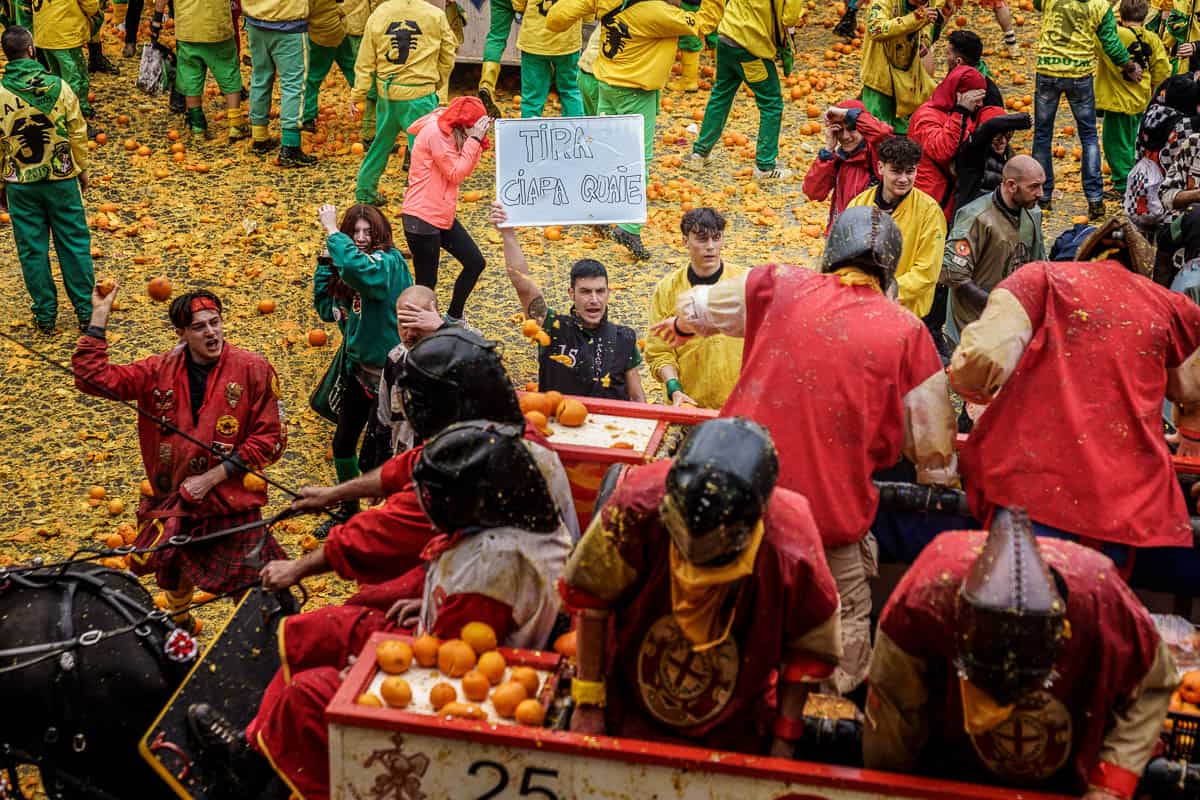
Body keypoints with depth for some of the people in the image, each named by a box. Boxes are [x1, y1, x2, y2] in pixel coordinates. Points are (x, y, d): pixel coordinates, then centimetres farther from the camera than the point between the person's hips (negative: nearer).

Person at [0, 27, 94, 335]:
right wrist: (82, 169, 13)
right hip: (62, 179, 0)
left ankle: (45, 315, 17)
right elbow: (78, 133, -2)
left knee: (32, 249, 10)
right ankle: (85, 311, 14)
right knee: (74, 243, 11)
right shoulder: (59, 87, -10)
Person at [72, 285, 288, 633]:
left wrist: (211, 477, -14)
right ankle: (180, 628, 55)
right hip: (174, 501, 4)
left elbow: (270, 438, -12)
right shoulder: (161, 371, -2)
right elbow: (92, 376, -4)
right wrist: (99, 316, -11)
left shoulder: (253, 370, -12)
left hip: (233, 502, -4)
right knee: (173, 576, 23)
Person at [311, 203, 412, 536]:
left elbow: (359, 269, -41)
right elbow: (325, 308, 5)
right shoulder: (347, 271, 4)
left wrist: (332, 230, -30)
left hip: (388, 370, -8)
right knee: (342, 443, 18)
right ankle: (349, 510, 38)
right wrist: (326, 261, -2)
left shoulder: (388, 261, -19)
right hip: (359, 368, 8)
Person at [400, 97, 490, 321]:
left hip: (442, 216, 10)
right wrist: (474, 139, -14)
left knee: (475, 262, 13)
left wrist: (478, 139, 1)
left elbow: (464, 171, 11)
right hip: (422, 218, -10)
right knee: (427, 282, -4)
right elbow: (456, 174, -17)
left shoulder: (448, 132, 12)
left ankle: (454, 318, 28)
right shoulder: (435, 132, -17)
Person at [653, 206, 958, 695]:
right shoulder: (906, 333, -5)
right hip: (834, 506, -3)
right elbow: (933, 445, 1)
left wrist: (681, 325, 42)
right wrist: (940, 474, 24)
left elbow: (697, 307, 18)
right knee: (845, 620, 13)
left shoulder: (780, 287, 0)